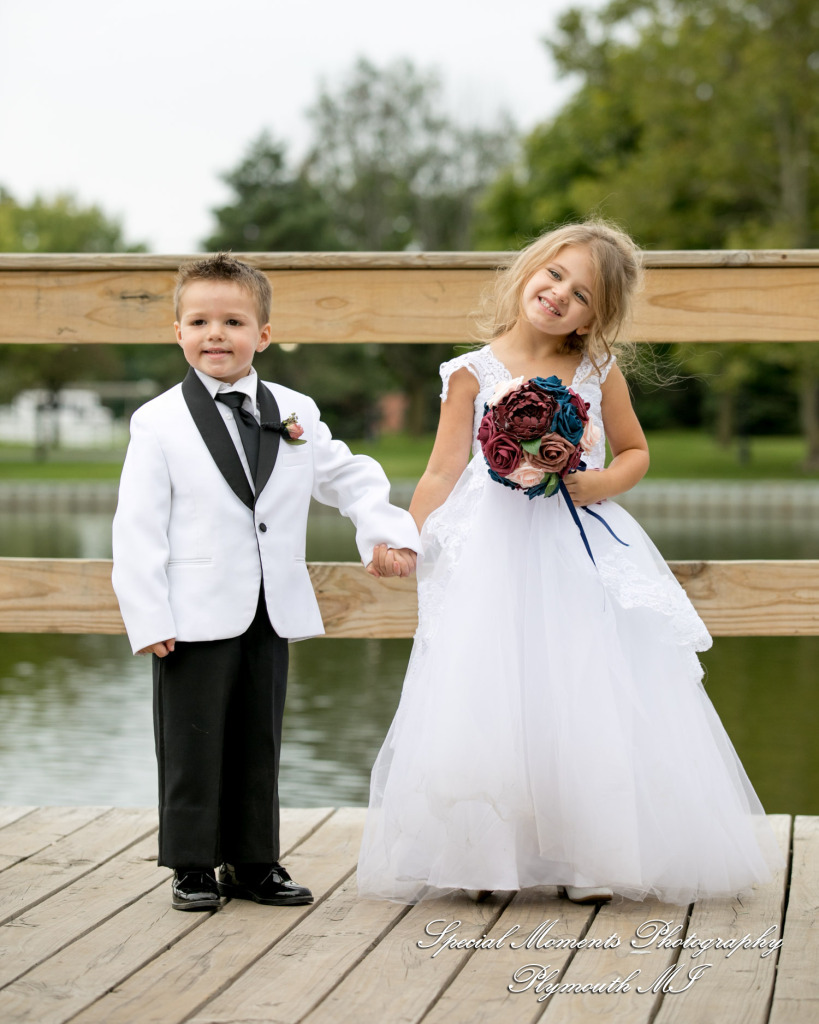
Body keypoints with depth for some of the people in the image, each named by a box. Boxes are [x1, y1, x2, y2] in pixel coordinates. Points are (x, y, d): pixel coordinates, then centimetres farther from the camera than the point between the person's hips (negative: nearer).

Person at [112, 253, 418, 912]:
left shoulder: (295, 413, 6)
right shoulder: (159, 423, -4)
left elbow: (348, 477, 15)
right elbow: (138, 525, -6)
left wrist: (387, 532, -2)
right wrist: (148, 617, -11)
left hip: (273, 611, 4)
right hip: (196, 617, -4)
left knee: (260, 743, 11)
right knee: (194, 744, 3)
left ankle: (254, 862, 21)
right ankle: (193, 866, 14)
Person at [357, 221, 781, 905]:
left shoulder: (598, 372, 5)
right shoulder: (475, 374, 2)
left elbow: (636, 452, 14)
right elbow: (443, 474, 3)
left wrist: (599, 483, -6)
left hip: (583, 553, 1)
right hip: (496, 557, -1)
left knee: (588, 701, -2)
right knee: (489, 704, -3)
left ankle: (591, 858, 9)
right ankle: (485, 855, 10)